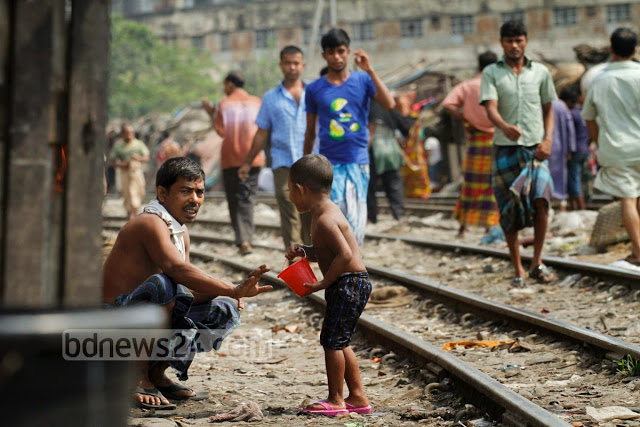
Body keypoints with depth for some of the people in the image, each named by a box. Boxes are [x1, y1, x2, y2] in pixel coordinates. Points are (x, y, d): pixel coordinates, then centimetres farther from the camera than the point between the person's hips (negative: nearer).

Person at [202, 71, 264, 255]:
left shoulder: (225, 104, -4)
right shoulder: (256, 102, 4)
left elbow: (221, 131, -7)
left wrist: (211, 113, 4)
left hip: (231, 159, -2)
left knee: (235, 200, 4)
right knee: (248, 198, 6)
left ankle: (242, 240, -8)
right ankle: (246, 239, -7)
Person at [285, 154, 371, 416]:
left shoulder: (325, 220, -20)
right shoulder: (326, 212, 13)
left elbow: (345, 255, -28)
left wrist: (323, 283, -21)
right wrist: (304, 252, 5)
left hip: (349, 284, -11)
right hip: (349, 285, 11)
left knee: (332, 340, -4)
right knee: (338, 343, 16)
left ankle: (336, 400, 4)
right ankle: (357, 396, 20)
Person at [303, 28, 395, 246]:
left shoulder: (363, 80, 4)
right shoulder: (315, 89, 4)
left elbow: (389, 104, -12)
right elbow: (310, 132, 11)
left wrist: (370, 71, -17)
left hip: (358, 162, 1)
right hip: (329, 164, -1)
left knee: (356, 225, 3)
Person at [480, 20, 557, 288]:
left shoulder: (540, 72, 11)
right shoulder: (491, 73, 4)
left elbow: (548, 109, 18)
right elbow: (491, 108, -9)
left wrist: (548, 140, 1)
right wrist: (505, 127, -31)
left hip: (535, 148, 0)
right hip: (505, 148, 0)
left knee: (540, 200, -18)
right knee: (509, 211, 0)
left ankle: (537, 263, -2)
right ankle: (518, 271, 11)